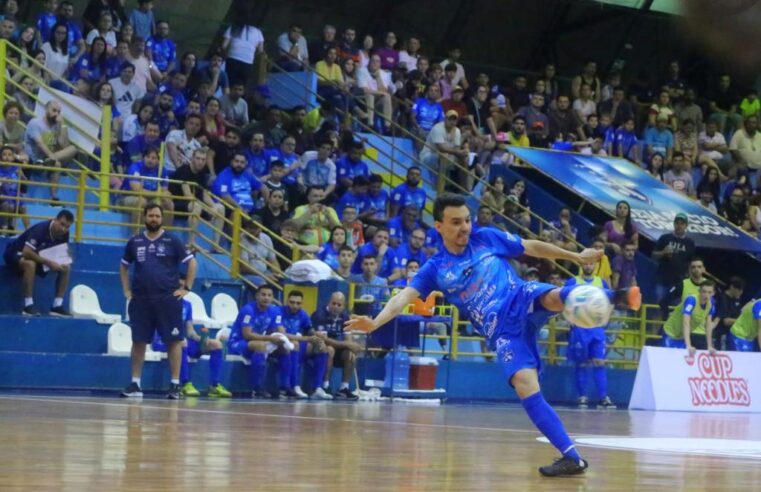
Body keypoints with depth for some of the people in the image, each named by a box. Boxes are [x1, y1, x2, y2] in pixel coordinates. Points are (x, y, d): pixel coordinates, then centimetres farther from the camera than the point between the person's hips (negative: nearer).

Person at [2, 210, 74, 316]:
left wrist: (64, 261, -23)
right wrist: (48, 262, -39)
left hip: (38, 256, 7)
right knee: (30, 264, -41)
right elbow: (26, 253, -39)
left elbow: (63, 254, 1)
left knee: (66, 267, -9)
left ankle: (57, 306, -8)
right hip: (16, 253, -7)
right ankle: (28, 306, -35)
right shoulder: (40, 229, -32)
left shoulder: (64, 234, -10)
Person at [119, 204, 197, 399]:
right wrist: (126, 290, 10)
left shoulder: (172, 241, 1)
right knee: (138, 341, 5)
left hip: (168, 299, -3)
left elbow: (191, 262, 2)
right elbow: (124, 266, 20)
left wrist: (186, 288, -5)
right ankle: (135, 383, 12)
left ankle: (175, 384, 0)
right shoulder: (135, 241, 9)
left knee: (174, 340, -4)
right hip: (140, 299, 3)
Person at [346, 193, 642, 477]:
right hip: (502, 331, -1)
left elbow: (531, 247, 18)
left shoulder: (487, 238, 10)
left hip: (524, 300, 1)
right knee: (525, 385, -22)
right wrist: (375, 322, -23)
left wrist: (576, 256, 21)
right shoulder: (435, 269, 6)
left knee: (555, 297, -36)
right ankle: (571, 457, -23)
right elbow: (405, 297, -5)